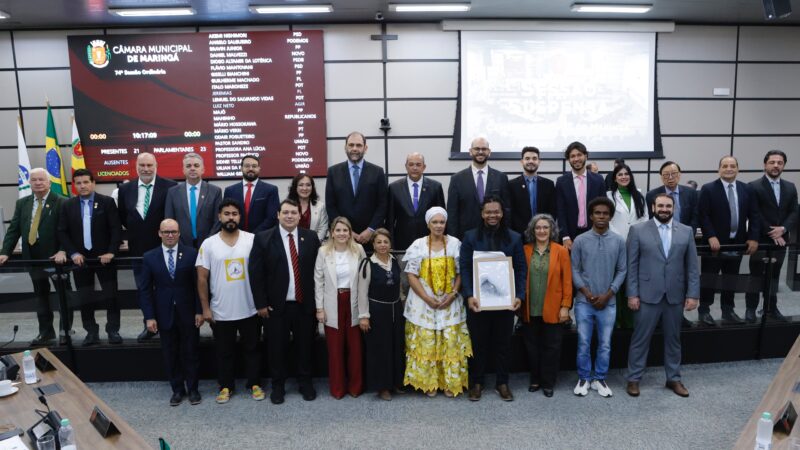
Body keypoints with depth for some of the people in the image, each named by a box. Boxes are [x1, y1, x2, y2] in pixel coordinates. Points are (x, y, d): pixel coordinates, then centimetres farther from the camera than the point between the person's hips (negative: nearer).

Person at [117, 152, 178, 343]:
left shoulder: (170, 187, -9)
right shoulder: (125, 189, 3)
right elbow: (122, 217, 11)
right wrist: (135, 230, 1)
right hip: (138, 249, 4)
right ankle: (149, 325, 28)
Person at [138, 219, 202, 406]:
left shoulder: (191, 254, -5)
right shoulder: (149, 257, 0)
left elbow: (198, 284, -4)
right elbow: (145, 289, 0)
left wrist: (199, 311, -7)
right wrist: (149, 316, -5)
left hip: (188, 314, -1)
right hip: (164, 314, 1)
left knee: (190, 352, 9)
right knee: (170, 355, 11)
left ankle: (192, 389, 24)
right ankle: (177, 389, 26)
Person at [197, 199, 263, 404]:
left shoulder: (252, 240, -5)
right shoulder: (208, 244, -4)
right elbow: (202, 278, -2)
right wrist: (205, 308, -4)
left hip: (250, 309, 0)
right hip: (220, 311, 0)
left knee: (252, 348, 14)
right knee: (223, 352, 14)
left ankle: (254, 384, 30)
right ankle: (225, 386, 31)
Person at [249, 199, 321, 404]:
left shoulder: (311, 237, 2)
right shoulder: (263, 238, -3)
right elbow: (256, 273, -4)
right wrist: (261, 303, -7)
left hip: (304, 304, 1)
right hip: (275, 305, -1)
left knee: (305, 346, 11)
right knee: (277, 347, 9)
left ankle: (305, 383, 28)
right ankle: (278, 385, 26)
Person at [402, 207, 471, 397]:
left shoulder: (455, 244, 1)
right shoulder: (418, 245, -2)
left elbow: (461, 273, 2)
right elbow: (412, 275, -4)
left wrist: (452, 294, -12)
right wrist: (427, 298, -13)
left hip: (450, 302, 1)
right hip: (424, 302, -1)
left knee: (451, 343, 3)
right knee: (426, 343, 3)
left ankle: (450, 382, 17)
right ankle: (429, 382, 17)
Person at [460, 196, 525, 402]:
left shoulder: (514, 238, 5)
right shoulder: (470, 237, 1)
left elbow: (520, 269, 3)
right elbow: (464, 268, -4)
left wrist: (519, 295, -8)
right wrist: (469, 295, -14)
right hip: (478, 300, -1)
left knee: (503, 342, 10)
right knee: (478, 342, 8)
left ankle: (502, 383, 24)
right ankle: (476, 382, 22)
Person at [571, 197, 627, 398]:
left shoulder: (619, 241, 1)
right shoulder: (580, 241, -2)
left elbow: (622, 270, 2)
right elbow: (574, 270, -1)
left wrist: (608, 295, -7)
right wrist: (587, 293, -10)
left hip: (608, 302, 1)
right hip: (584, 302, -1)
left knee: (605, 344, 9)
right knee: (584, 343, 6)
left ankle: (600, 379, 23)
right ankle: (584, 379, 20)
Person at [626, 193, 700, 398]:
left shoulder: (686, 231, 6)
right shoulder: (638, 230, -2)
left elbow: (692, 266, 5)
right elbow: (632, 265, -4)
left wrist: (693, 294, -1)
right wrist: (632, 294, -8)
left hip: (675, 296, 3)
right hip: (648, 295, -3)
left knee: (673, 339, 15)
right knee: (640, 339, 5)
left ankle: (673, 379, 29)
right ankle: (633, 379, 16)